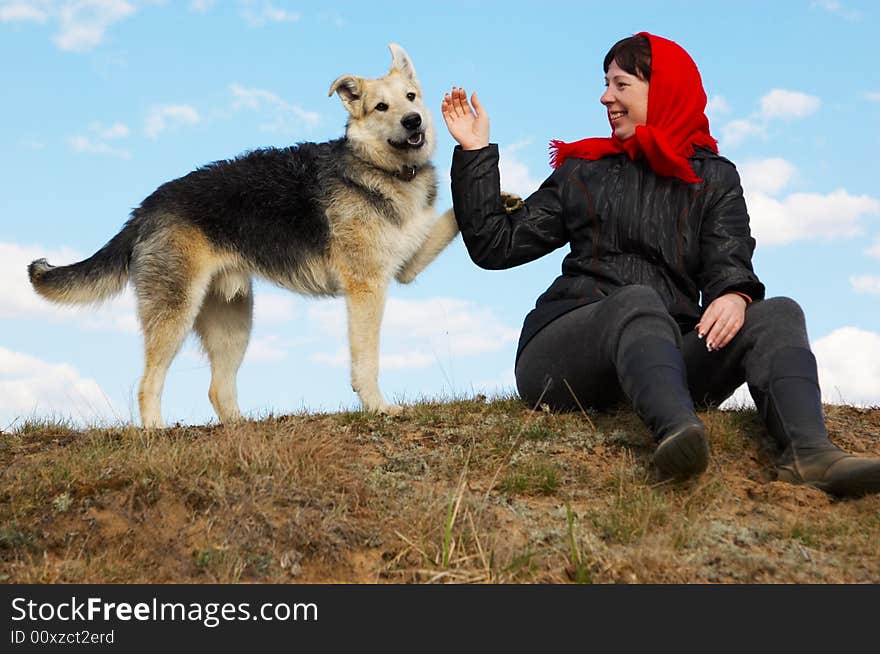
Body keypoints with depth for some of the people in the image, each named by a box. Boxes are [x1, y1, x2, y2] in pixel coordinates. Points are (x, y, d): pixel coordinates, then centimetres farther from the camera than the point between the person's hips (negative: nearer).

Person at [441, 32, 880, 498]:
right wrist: (475, 153, 12)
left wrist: (735, 295, -22)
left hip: (667, 356, 2)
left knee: (778, 314, -20)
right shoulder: (582, 172, 20)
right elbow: (495, 245, 15)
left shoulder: (713, 178, 19)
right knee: (638, 300, -33)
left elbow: (728, 259, 2)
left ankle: (808, 452, -48)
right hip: (562, 352, -1)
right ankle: (679, 430, -63)